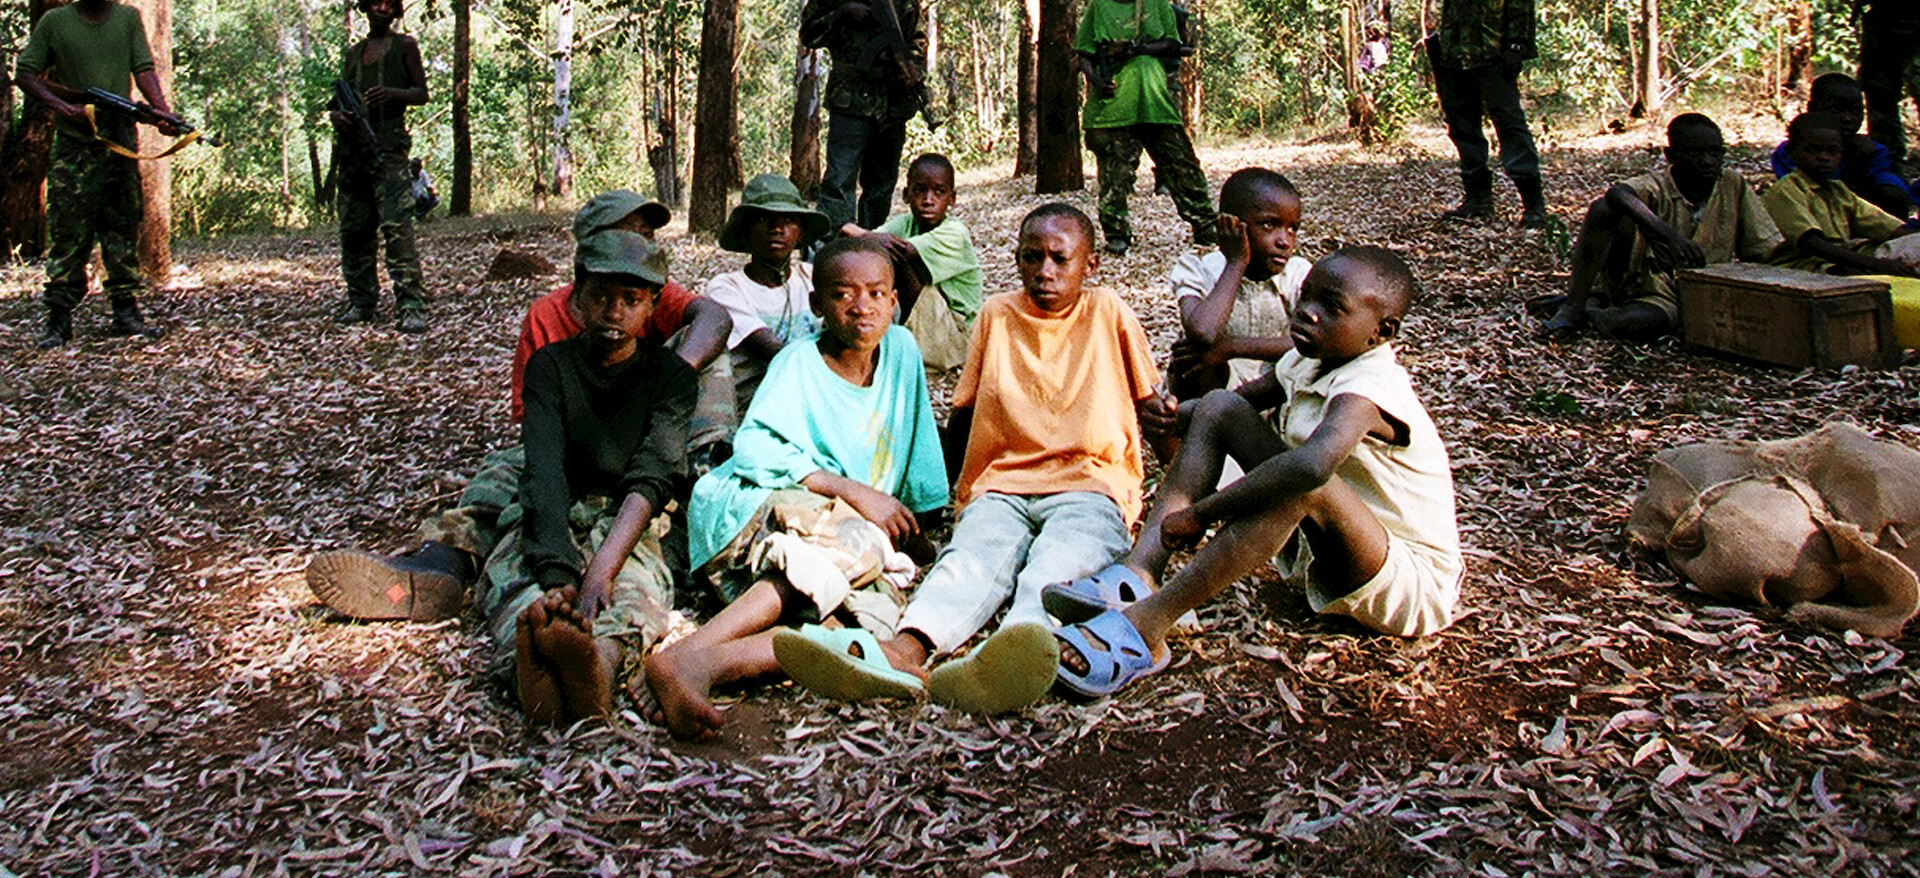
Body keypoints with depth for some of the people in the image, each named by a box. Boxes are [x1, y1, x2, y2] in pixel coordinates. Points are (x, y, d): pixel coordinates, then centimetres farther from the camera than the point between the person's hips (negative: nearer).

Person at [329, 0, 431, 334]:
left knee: (397, 226, -17)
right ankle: (361, 302, 15)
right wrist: (336, 115, 0)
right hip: (352, 147, 6)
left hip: (387, 146, -6)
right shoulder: (353, 53, 21)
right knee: (353, 229, 6)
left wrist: (392, 93, -15)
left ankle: (412, 306, -20)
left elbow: (422, 93, 5)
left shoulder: (404, 45, 8)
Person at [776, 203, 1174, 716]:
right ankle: (905, 650, -63)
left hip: (1089, 487, -2)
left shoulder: (1109, 313, 12)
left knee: (1055, 566, -37)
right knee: (970, 558, -33)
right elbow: (963, 415, 22)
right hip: (1002, 487, 2)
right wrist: (948, 493, 15)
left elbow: (1152, 409, 19)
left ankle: (1020, 651, -70)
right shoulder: (997, 315, 17)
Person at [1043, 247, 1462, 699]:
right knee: (1218, 406, -2)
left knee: (1307, 482, -40)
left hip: (1413, 581, -9)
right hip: (1324, 552, 9)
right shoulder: (1308, 362, 1)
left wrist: (1198, 514, -39)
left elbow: (1311, 464, -46)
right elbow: (1244, 397, 18)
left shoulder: (1368, 389, -26)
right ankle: (1139, 574, -20)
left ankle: (1145, 627, -41)